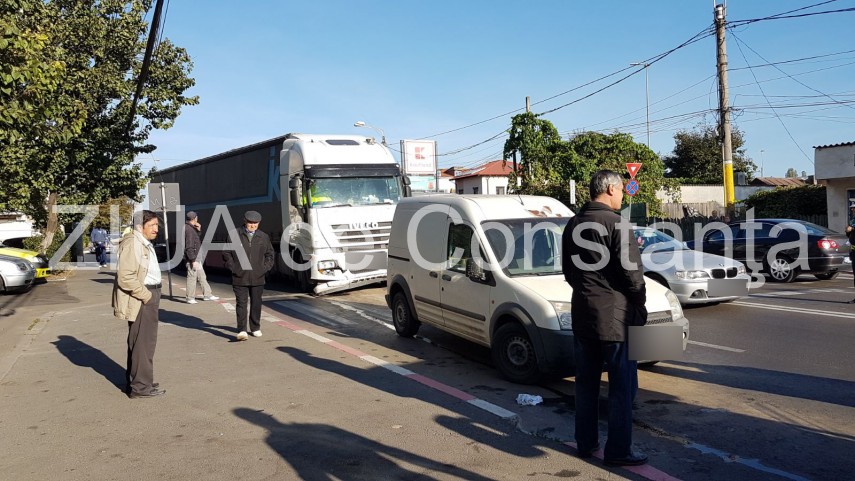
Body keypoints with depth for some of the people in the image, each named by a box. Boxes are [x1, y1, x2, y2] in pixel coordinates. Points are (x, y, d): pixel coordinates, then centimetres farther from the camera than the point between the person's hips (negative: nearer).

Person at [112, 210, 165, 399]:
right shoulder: (132, 243, -14)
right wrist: (146, 295, -19)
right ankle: (141, 387, 0)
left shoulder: (145, 244, 17)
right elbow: (125, 277, -22)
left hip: (149, 295, 10)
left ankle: (134, 381, 29)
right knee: (143, 342, -6)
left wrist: (152, 294, 14)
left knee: (139, 341, 18)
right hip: (140, 299, -10)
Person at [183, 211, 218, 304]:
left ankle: (207, 295, 21)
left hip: (196, 258, 10)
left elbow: (198, 240, 21)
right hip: (192, 258, -10)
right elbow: (189, 247, -22)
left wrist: (199, 230, 7)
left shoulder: (192, 228, 12)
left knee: (202, 277, 14)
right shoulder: (188, 229, -18)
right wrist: (193, 260, -22)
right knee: (192, 277, -2)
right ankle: (190, 298, 6)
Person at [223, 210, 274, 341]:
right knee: (241, 303, -6)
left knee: (256, 303, 11)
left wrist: (264, 268, 5)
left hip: (257, 278, 3)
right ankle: (242, 331, -6)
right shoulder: (234, 235, 0)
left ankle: (255, 328, 24)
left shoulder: (264, 237, 7)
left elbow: (270, 254, 17)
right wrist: (233, 268, -3)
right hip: (240, 278, -2)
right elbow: (226, 253, 5)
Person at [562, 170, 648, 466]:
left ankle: (586, 442, 22)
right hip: (614, 314, -7)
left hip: (582, 312, 7)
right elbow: (631, 272, -13)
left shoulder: (573, 225, 10)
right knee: (622, 386, 1)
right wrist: (640, 305, 0)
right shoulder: (616, 224, -13)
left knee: (586, 383, 14)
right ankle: (618, 450, 6)